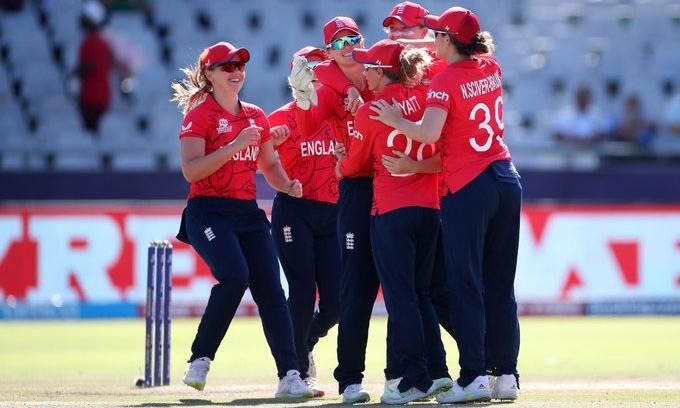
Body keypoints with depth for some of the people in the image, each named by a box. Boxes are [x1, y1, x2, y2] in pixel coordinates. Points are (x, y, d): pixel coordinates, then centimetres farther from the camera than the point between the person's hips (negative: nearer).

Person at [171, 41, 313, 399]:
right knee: (235, 276, -27)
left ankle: (289, 376, -9)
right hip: (209, 211, -6)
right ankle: (200, 359, -12)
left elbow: (269, 165, 24)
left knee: (271, 290, -6)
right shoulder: (200, 114, -3)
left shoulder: (256, 117, 15)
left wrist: (286, 186, 3)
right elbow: (190, 170, -14)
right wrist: (234, 146, -22)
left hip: (249, 212, 6)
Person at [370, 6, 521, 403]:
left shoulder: (446, 81, -12)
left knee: (466, 284, -3)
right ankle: (506, 374, 11)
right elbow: (474, 53, 31)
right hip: (507, 180, 6)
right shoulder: (492, 69, 8)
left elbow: (430, 132, -25)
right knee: (500, 284, 10)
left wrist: (396, 120, -9)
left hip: (467, 188, -6)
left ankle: (474, 377, -8)